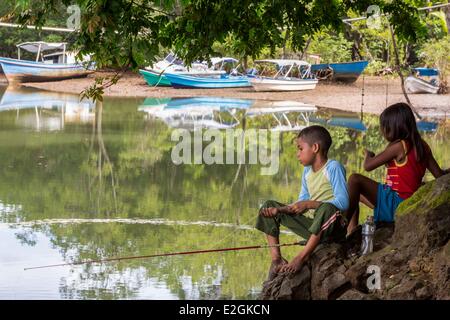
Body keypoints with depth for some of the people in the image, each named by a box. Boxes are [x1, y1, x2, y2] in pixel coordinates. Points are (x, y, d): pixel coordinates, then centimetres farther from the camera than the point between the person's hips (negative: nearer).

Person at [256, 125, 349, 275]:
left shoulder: (333, 168, -11)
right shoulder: (307, 171, 12)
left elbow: (343, 202, -22)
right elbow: (300, 205, 14)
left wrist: (309, 204, -25)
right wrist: (279, 210, -4)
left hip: (332, 228, -8)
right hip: (312, 226, 8)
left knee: (327, 209, -42)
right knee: (269, 206, 9)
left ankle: (301, 258, -35)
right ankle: (276, 258, -4)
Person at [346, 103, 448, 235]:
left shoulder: (398, 146, -16)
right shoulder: (422, 146, 7)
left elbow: (368, 166, -11)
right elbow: (439, 175, 7)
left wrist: (368, 154, 9)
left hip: (396, 203, -9)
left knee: (355, 179, -18)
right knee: (355, 193, 23)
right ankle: (352, 228, 12)